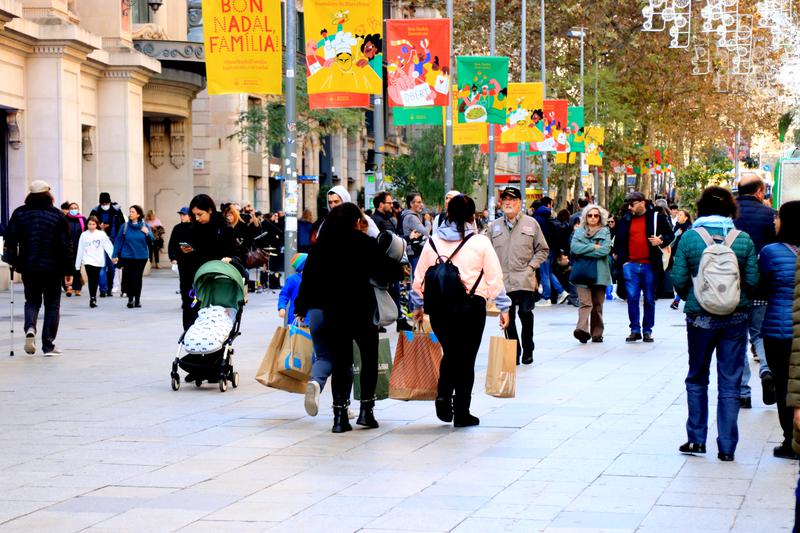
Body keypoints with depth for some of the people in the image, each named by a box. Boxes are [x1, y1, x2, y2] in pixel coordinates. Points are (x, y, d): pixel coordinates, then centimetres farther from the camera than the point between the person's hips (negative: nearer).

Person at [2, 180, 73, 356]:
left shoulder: (20, 213, 1)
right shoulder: (57, 215, -2)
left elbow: (10, 239, 0)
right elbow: (66, 245, -4)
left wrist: (12, 260, 15)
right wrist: (69, 270, 1)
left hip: (28, 267, 2)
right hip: (53, 269, -2)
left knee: (32, 300, 17)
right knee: (52, 305, 8)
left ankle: (30, 328, -13)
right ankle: (48, 345, 5)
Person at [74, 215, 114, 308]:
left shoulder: (101, 234, 2)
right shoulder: (84, 235, 5)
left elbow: (108, 246, -1)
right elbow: (80, 250, 7)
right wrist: (77, 265, 7)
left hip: (98, 261, 1)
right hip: (88, 261, -1)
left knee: (96, 280, 8)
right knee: (91, 279, -12)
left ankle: (94, 298, 20)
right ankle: (92, 299, -14)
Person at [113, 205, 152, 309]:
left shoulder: (145, 226, 1)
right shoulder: (125, 226, -2)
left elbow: (151, 241, 4)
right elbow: (118, 240, 0)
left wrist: (147, 233, -16)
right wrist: (115, 255, -5)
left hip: (141, 256, 1)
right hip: (127, 256, -1)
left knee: (138, 278, 8)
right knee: (128, 277, -10)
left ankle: (137, 300, 19)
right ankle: (130, 298, 3)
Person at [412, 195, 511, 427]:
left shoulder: (433, 242, 4)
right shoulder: (481, 242, -4)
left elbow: (419, 277, 9)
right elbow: (494, 278, -3)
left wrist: (418, 306, 21)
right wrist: (503, 307, 5)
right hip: (472, 307, -2)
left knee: (450, 353, 19)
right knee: (466, 358, 6)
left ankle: (444, 395, -3)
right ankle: (462, 413, 10)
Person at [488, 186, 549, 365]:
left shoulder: (531, 223, 6)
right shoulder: (494, 226, 12)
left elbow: (543, 250, 9)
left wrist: (531, 266, -3)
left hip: (525, 280, -2)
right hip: (502, 281, 2)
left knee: (525, 313, -6)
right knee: (508, 318, 3)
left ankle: (527, 351, 12)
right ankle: (514, 353, 13)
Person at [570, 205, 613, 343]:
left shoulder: (605, 232, 10)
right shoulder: (579, 231, 14)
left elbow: (605, 250, -6)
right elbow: (574, 247, -4)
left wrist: (584, 251, -5)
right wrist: (593, 247, -8)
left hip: (599, 273, 1)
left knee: (597, 305, 5)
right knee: (585, 303, -16)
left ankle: (597, 333, 11)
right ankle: (582, 329, -30)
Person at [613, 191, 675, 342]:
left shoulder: (656, 217, 1)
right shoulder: (625, 220, 11)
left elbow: (670, 235, 8)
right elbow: (618, 240, 22)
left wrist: (661, 241, -11)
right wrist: (618, 255, 11)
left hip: (650, 266, -2)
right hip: (630, 265, 2)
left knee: (649, 300, 5)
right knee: (632, 298, -3)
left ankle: (647, 330, 13)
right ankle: (635, 330, 3)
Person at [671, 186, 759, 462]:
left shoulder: (690, 238, -7)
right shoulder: (743, 240, -5)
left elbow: (679, 280, -7)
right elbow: (753, 281, -6)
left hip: (699, 317, 0)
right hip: (735, 319, 0)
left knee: (697, 379, 17)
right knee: (730, 383, 6)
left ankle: (696, 440, 17)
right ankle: (727, 447, 7)